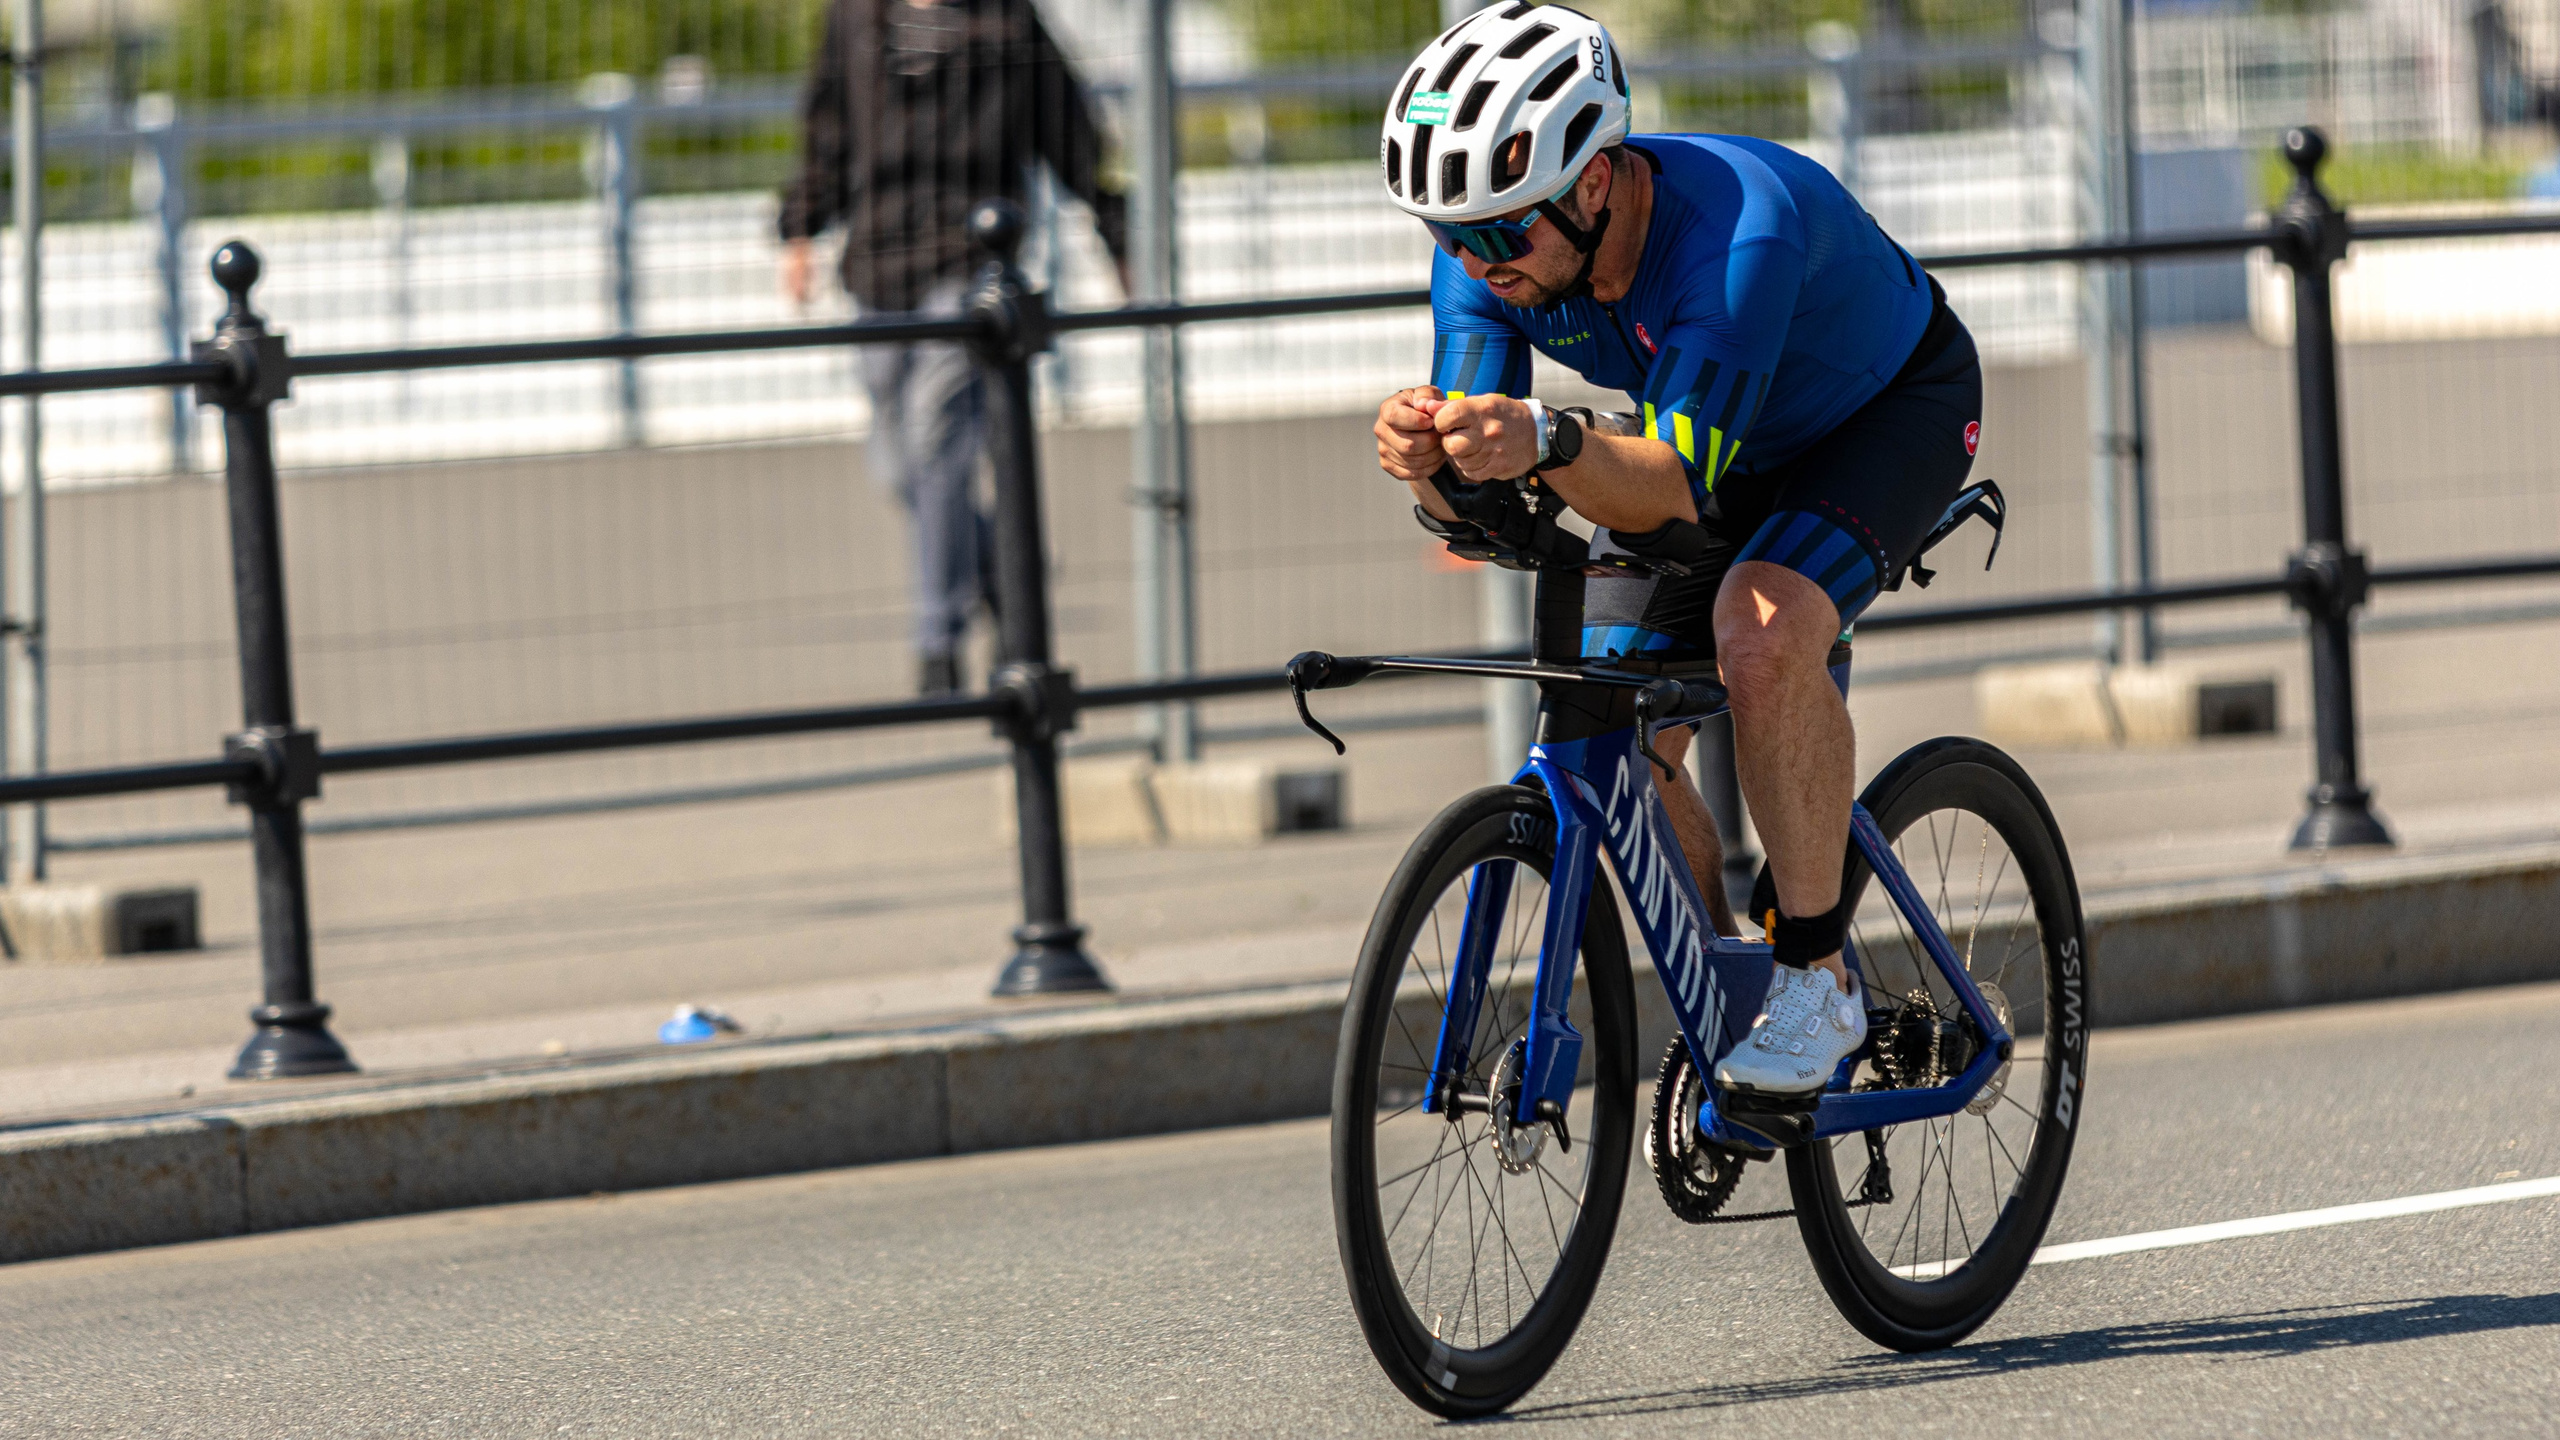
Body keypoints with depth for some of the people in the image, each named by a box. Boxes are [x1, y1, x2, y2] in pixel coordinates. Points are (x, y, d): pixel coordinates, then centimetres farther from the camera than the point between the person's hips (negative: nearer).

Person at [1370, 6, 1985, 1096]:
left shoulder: (1737, 227, -42)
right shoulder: (1485, 257, -23)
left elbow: (1675, 488, -46)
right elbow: (1466, 505, -25)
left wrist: (1550, 444, -65)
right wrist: (1428, 462, -48)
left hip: (1889, 407, -6)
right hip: (1716, 436, 6)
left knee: (1761, 634, -32)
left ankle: (1815, 977, -19)